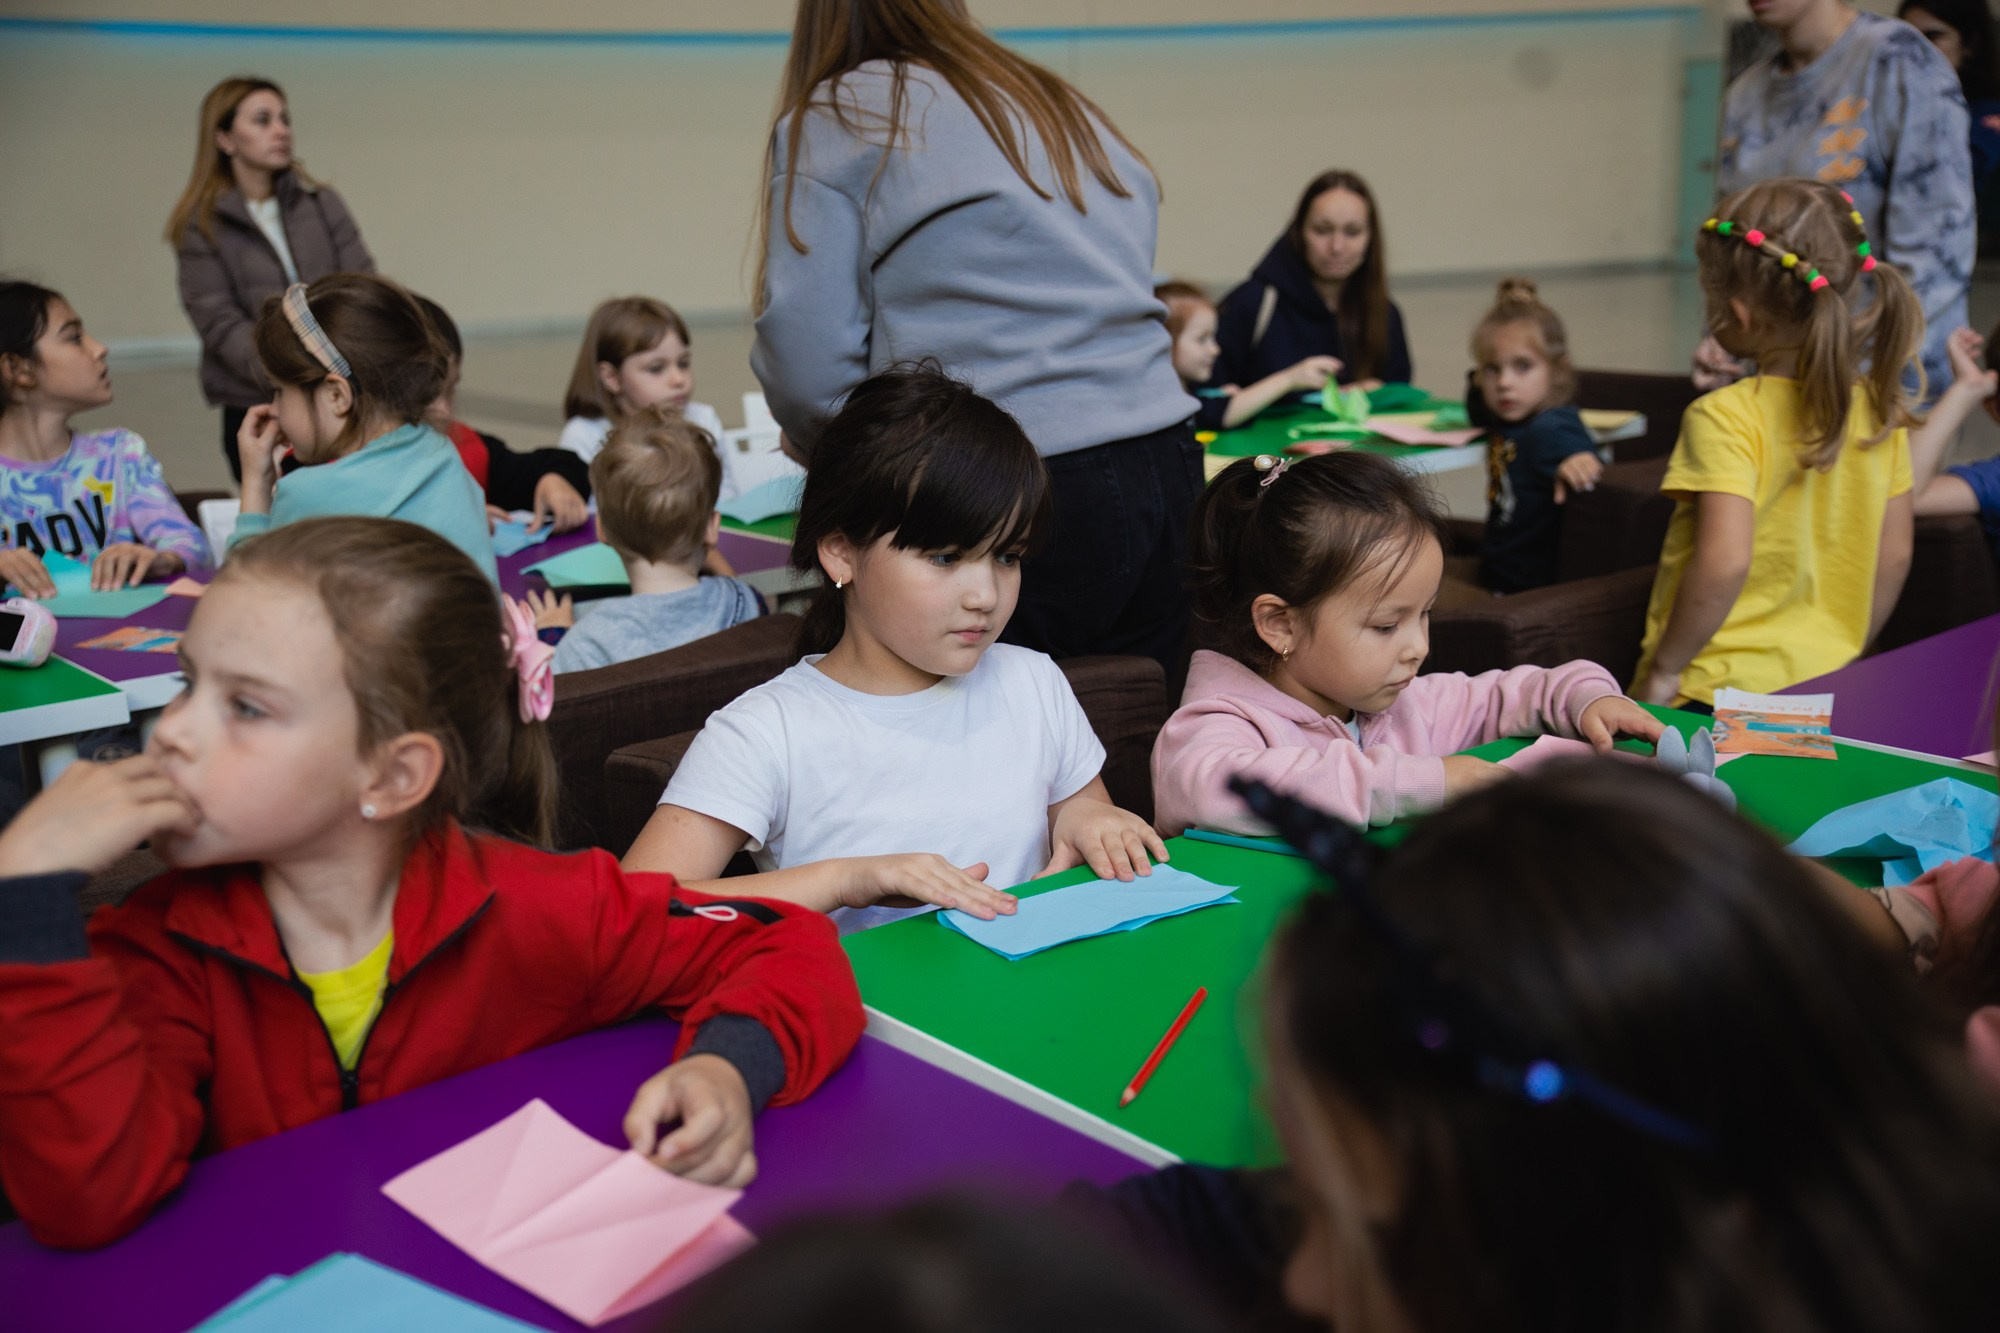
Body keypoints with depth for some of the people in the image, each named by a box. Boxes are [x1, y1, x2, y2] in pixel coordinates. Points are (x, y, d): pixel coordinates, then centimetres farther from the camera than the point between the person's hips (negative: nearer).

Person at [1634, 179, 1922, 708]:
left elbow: (1724, 562, -25)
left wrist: (1663, 669, -13)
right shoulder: (1880, 408, 2)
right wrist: (1842, 655, 20)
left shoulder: (1725, 417, -17)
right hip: (1827, 688, 6)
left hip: (1716, 695, -6)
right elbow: (1894, 556, 8)